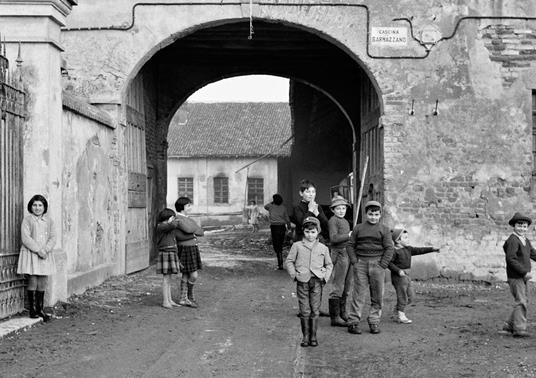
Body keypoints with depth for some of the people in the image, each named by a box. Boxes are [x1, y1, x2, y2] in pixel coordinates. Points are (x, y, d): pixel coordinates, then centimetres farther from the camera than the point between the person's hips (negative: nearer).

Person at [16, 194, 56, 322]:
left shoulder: (49, 221, 11)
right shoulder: (27, 220, -2)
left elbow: (53, 238, 6)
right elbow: (25, 238, -10)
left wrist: (46, 249, -12)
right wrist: (38, 250, -17)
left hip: (45, 255, 4)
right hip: (31, 254, -4)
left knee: (43, 283, 4)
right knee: (33, 282, -5)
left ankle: (40, 309, 13)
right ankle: (32, 309, 4)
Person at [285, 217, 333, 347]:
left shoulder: (323, 248, 11)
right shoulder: (297, 246, 6)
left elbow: (329, 264, 20)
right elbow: (289, 261, 9)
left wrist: (325, 276, 6)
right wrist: (294, 274, -1)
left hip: (317, 282, 1)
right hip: (302, 281, -1)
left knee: (315, 310, 1)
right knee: (305, 311, -1)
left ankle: (313, 336, 8)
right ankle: (305, 336, 8)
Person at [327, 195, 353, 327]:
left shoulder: (345, 221, 19)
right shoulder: (333, 220, -8)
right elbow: (334, 238, -20)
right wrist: (349, 235, -18)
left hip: (347, 254, 9)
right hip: (338, 254, -9)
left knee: (346, 287, 15)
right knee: (337, 287, -7)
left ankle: (342, 313, 25)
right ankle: (335, 317, -4)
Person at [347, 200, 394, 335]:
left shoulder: (384, 230, 7)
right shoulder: (358, 228, 10)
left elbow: (389, 249, 2)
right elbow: (351, 245, 10)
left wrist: (382, 265, -6)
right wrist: (354, 262, -2)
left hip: (377, 264, 1)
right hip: (361, 264, 0)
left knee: (377, 296, 3)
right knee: (359, 294, -3)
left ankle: (374, 322, 12)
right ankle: (353, 322, -1)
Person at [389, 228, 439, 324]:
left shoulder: (408, 249, 11)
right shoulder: (395, 251, -14)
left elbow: (419, 250, 11)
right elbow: (389, 263, -18)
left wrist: (432, 249, 5)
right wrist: (398, 270, -25)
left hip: (406, 275, 9)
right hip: (398, 276, -9)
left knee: (410, 296, 12)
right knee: (402, 296, -3)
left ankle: (396, 312, 23)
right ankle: (401, 316, 7)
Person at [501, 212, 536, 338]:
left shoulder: (526, 241, 15)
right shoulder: (512, 240, -15)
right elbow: (511, 259, -23)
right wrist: (524, 272, -23)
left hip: (523, 276, 10)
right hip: (515, 276, -10)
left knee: (524, 300, 14)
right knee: (520, 301, -11)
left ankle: (509, 325, 22)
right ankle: (519, 329, -9)